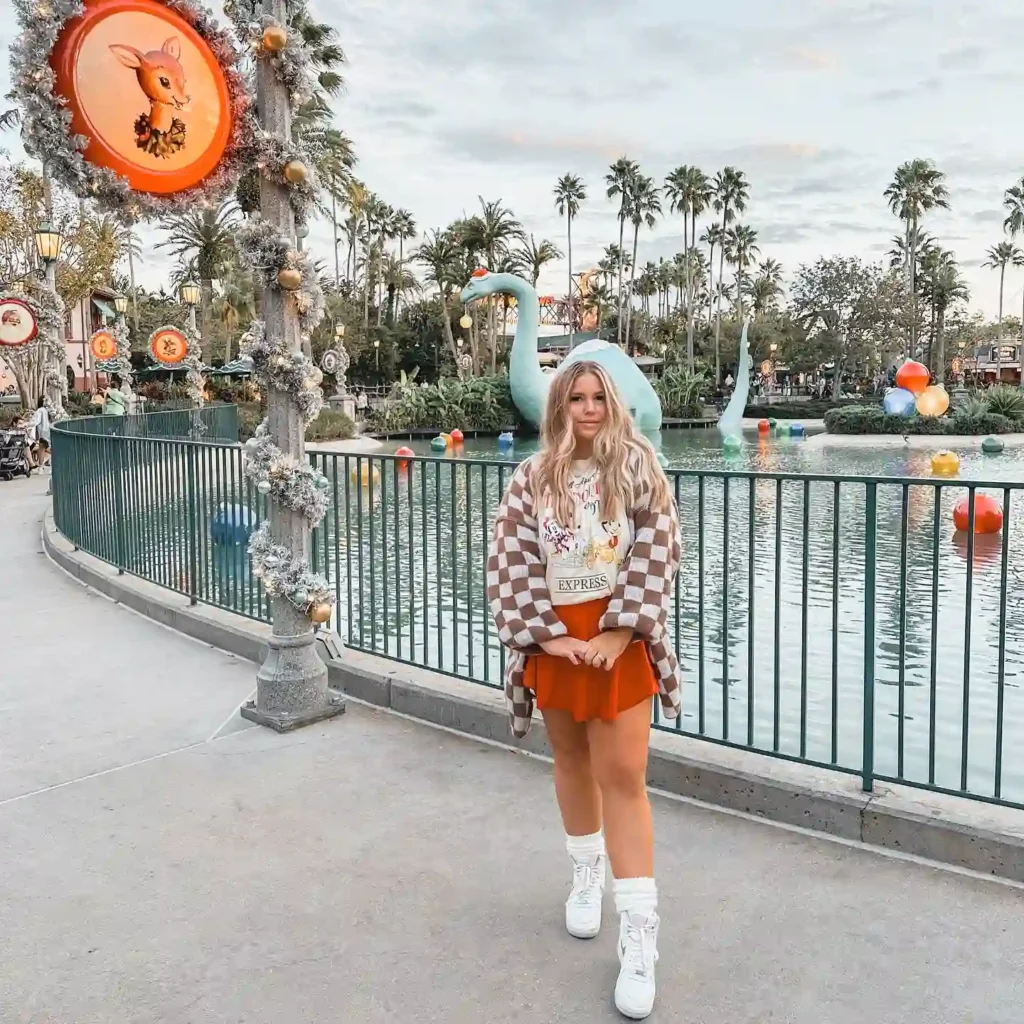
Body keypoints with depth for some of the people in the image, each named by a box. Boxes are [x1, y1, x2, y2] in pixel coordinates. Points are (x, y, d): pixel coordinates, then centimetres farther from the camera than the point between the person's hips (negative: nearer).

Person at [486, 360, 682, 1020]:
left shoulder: (638, 467, -2)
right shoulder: (532, 480, 2)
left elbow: (656, 552, -8)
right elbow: (512, 563, -3)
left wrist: (619, 631, -15)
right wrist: (545, 636, -12)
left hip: (617, 636, -2)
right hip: (556, 637, 3)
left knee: (623, 777, -5)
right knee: (572, 761, 17)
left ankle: (640, 933, -1)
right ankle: (587, 872, 40)